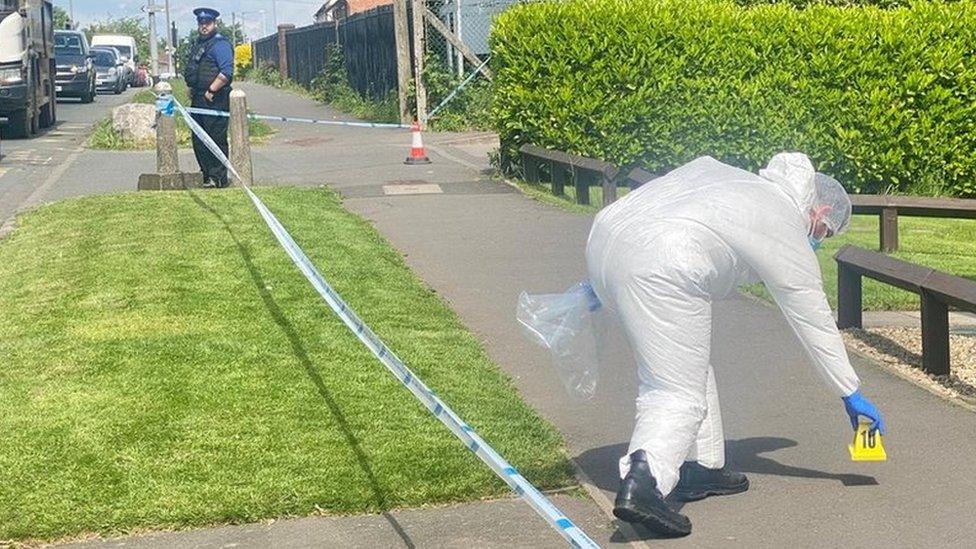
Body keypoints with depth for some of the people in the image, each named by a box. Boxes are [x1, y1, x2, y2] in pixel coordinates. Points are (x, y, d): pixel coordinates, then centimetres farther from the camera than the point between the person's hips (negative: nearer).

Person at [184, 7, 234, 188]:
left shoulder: (220, 44, -11)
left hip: (215, 100, -10)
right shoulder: (198, 43, 19)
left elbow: (227, 72, -21)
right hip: (198, 100, 10)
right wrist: (191, 89, 16)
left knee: (216, 139, -6)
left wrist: (211, 91, -18)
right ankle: (206, 174, 22)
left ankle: (218, 178, -2)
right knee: (198, 140, 13)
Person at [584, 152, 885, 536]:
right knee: (679, 392, -5)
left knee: (690, 365, 21)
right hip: (658, 267, -9)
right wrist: (850, 394, 23)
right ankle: (641, 485, -27)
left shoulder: (730, 176, 29)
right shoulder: (787, 232, 10)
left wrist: (604, 282, 29)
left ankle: (701, 468, 24)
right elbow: (816, 322, 14)